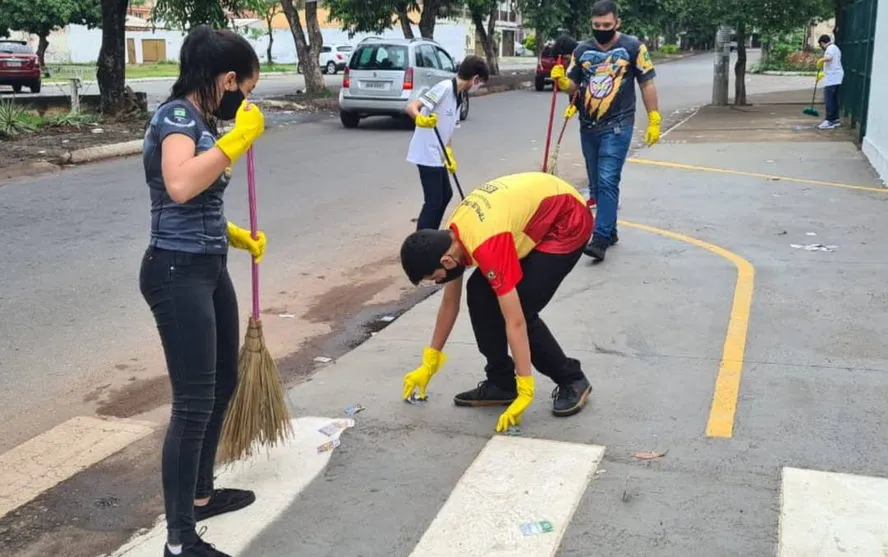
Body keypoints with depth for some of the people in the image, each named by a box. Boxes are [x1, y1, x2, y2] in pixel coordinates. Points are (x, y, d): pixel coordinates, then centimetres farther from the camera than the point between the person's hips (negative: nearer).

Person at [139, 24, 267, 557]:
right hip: (177, 273, -10)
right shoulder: (177, 115, -15)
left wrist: (239, 236, 16)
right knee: (195, 402, -9)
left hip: (209, 268, 10)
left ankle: (201, 493, 37)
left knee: (224, 383, 20)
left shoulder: (201, 121, 13)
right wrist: (239, 138, -27)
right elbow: (180, 186, -35)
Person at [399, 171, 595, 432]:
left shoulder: (486, 247, -35)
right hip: (539, 215, 9)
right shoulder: (451, 237, -7)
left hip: (569, 222, -9)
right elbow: (450, 302, 7)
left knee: (522, 310, -17)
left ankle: (573, 381, 3)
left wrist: (525, 392, -28)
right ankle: (501, 383, 7)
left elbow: (515, 322, -32)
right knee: (479, 293, -2)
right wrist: (429, 363, 13)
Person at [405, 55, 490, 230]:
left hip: (438, 155, 10)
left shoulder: (458, 96, 12)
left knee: (446, 194, 21)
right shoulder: (444, 87, -16)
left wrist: (450, 155, 14)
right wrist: (420, 119, -46)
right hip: (427, 155, -10)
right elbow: (412, 107, -26)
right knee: (433, 202, -8)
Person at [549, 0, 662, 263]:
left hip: (617, 126, -5)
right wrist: (561, 80, -11)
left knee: (608, 182, -14)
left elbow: (647, 84, 0)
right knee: (596, 184, 12)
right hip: (588, 127, 5)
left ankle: (600, 239, -16)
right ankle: (610, 231, 27)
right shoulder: (582, 50, 7)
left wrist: (654, 121, -2)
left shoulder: (633, 47, -4)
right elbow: (573, 86, 12)